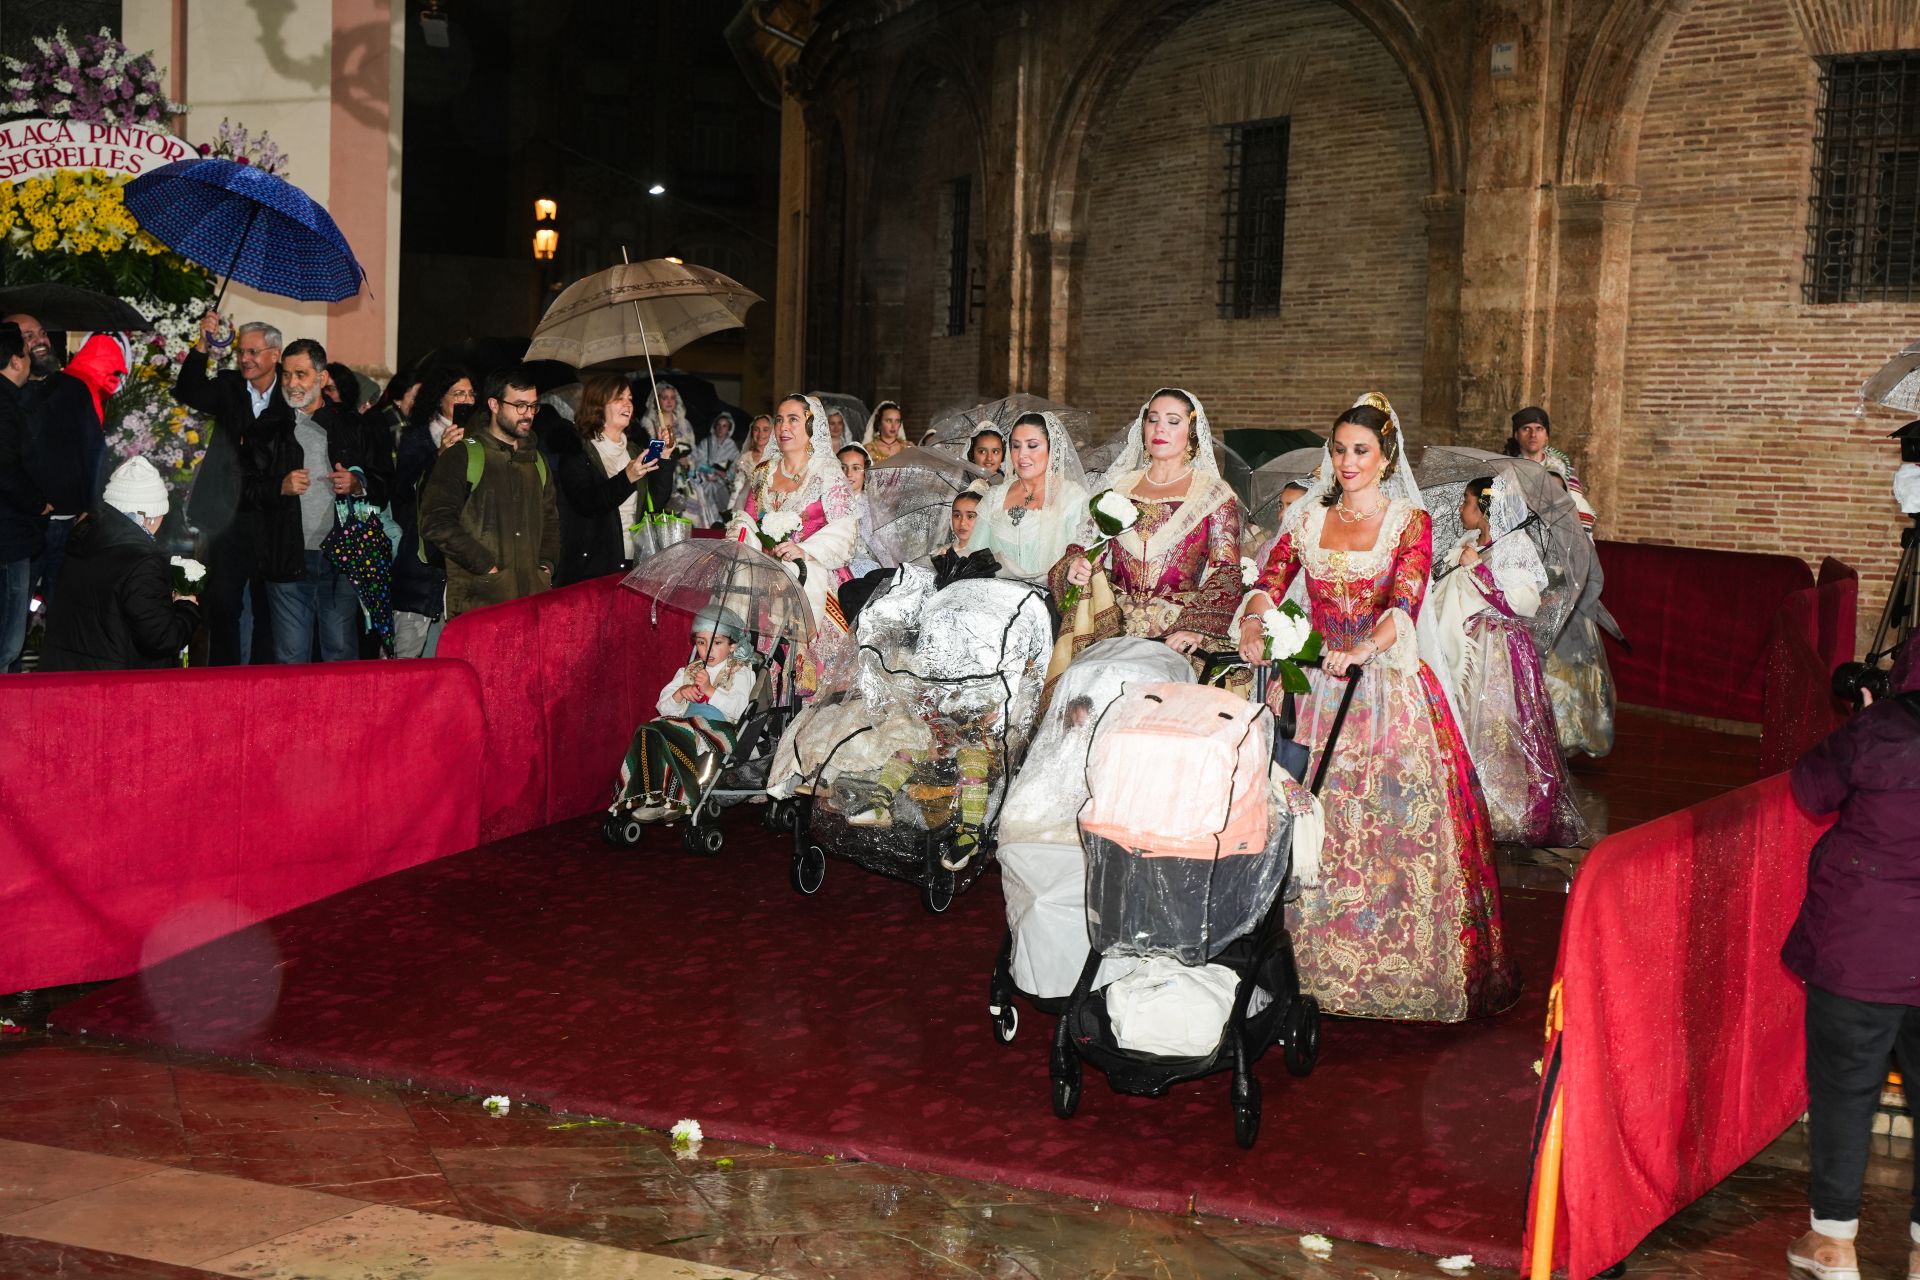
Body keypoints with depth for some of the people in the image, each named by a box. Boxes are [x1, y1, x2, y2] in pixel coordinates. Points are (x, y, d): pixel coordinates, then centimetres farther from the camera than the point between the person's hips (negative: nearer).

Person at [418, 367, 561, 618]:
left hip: (533, 596, 5)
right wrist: (487, 567, -13)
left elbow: (550, 519, 28)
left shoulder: (535, 460, 19)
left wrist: (546, 567, 11)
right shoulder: (462, 456, -2)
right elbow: (436, 523, -10)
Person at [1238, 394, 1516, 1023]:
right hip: (1319, 688, 3)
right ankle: (1317, 964, 11)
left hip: (1390, 690, -3)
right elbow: (1270, 581, -1)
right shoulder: (1308, 517, 10)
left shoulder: (1410, 522, -1)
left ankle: (1400, 969, 4)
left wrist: (1364, 649, -35)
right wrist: (1252, 623, -25)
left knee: (1397, 826, -6)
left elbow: (1404, 604, -15)